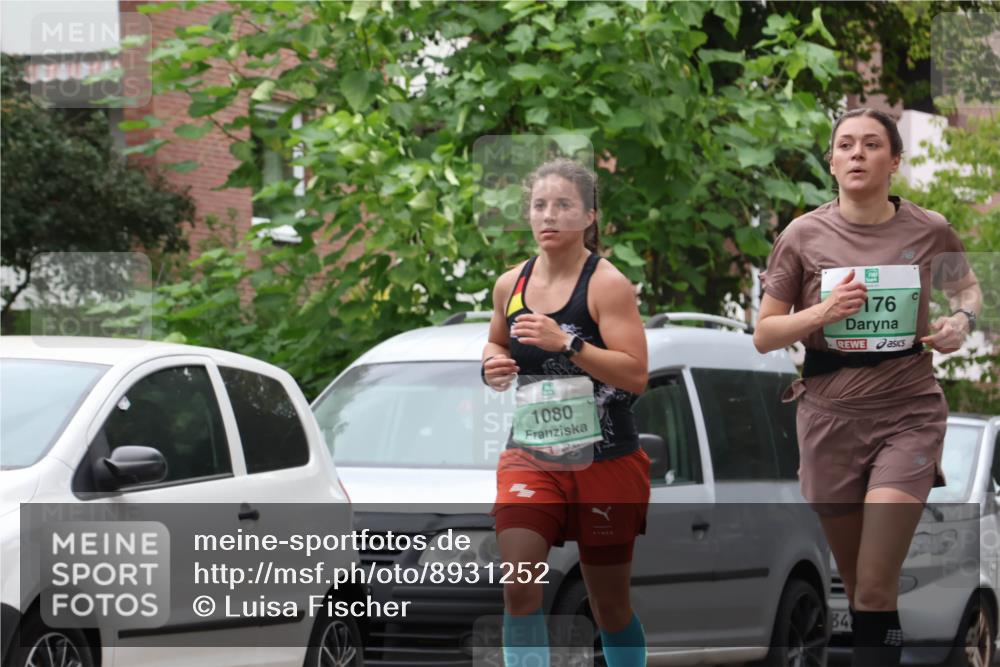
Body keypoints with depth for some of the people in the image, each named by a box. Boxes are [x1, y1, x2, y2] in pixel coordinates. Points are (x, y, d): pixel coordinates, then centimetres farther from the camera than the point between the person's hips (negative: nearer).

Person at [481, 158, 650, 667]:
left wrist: (567, 344, -28)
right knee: (519, 585, -18)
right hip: (530, 457, 3)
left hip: (606, 462, -3)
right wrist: (493, 366, 3)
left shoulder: (606, 285, -10)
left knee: (609, 601, 8)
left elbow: (635, 374, -18)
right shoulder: (511, 285, 6)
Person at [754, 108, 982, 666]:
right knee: (857, 585, 11)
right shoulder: (804, 236, -2)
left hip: (908, 413, -2)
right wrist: (823, 311, -16)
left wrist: (963, 319, -4)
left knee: (876, 589, -12)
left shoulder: (930, 231, -2)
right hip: (831, 416, 2)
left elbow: (968, 288, 19)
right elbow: (764, 336, 2)